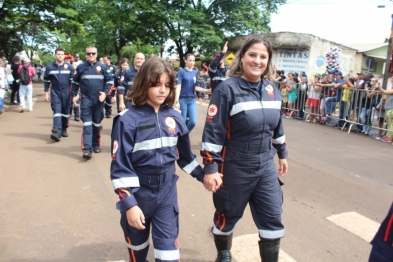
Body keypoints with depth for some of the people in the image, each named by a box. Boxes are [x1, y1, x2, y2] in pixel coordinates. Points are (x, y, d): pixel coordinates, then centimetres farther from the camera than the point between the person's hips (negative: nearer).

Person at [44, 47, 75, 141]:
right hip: (55, 92, -1)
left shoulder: (69, 66, -1)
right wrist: (46, 93, 5)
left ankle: (64, 129, 23)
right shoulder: (49, 66, 1)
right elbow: (46, 81, 7)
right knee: (57, 111, -10)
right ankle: (57, 132, -18)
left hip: (66, 92, 1)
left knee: (65, 112, 8)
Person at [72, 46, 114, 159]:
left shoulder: (102, 67, 2)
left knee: (97, 123, 11)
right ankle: (87, 149, -12)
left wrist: (105, 92, -9)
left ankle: (96, 144, 27)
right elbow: (75, 82, 12)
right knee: (87, 123, -8)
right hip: (86, 99, 0)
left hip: (98, 99, 1)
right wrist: (74, 95, 5)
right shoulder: (81, 67, 5)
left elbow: (110, 81, 4)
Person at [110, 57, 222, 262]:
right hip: (138, 194, -2)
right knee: (137, 243, 21)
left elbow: (185, 154, 10)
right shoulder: (128, 119, -16)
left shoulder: (174, 117, -3)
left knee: (168, 246, 7)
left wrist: (203, 176, 8)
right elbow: (119, 166, -16)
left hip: (167, 193, 2)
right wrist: (129, 204, -19)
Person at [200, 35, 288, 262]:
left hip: (266, 166, 5)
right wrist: (210, 168, -20)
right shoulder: (228, 89, -16)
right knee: (228, 215, 16)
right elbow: (212, 132, -18)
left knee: (273, 219, 9)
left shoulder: (271, 89, 3)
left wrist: (282, 153, 20)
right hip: (234, 168, -5)